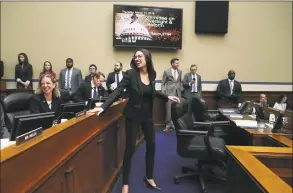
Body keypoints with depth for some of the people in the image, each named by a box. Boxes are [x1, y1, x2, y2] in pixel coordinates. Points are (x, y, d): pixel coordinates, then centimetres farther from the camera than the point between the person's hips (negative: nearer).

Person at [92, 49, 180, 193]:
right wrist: (103, 107, -29)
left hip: (147, 115, 6)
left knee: (151, 145, 12)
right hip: (133, 115, -5)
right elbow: (117, 91, -18)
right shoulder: (130, 74, -13)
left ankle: (149, 178, 32)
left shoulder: (151, 74, 3)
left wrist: (167, 97, 15)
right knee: (130, 148, 0)